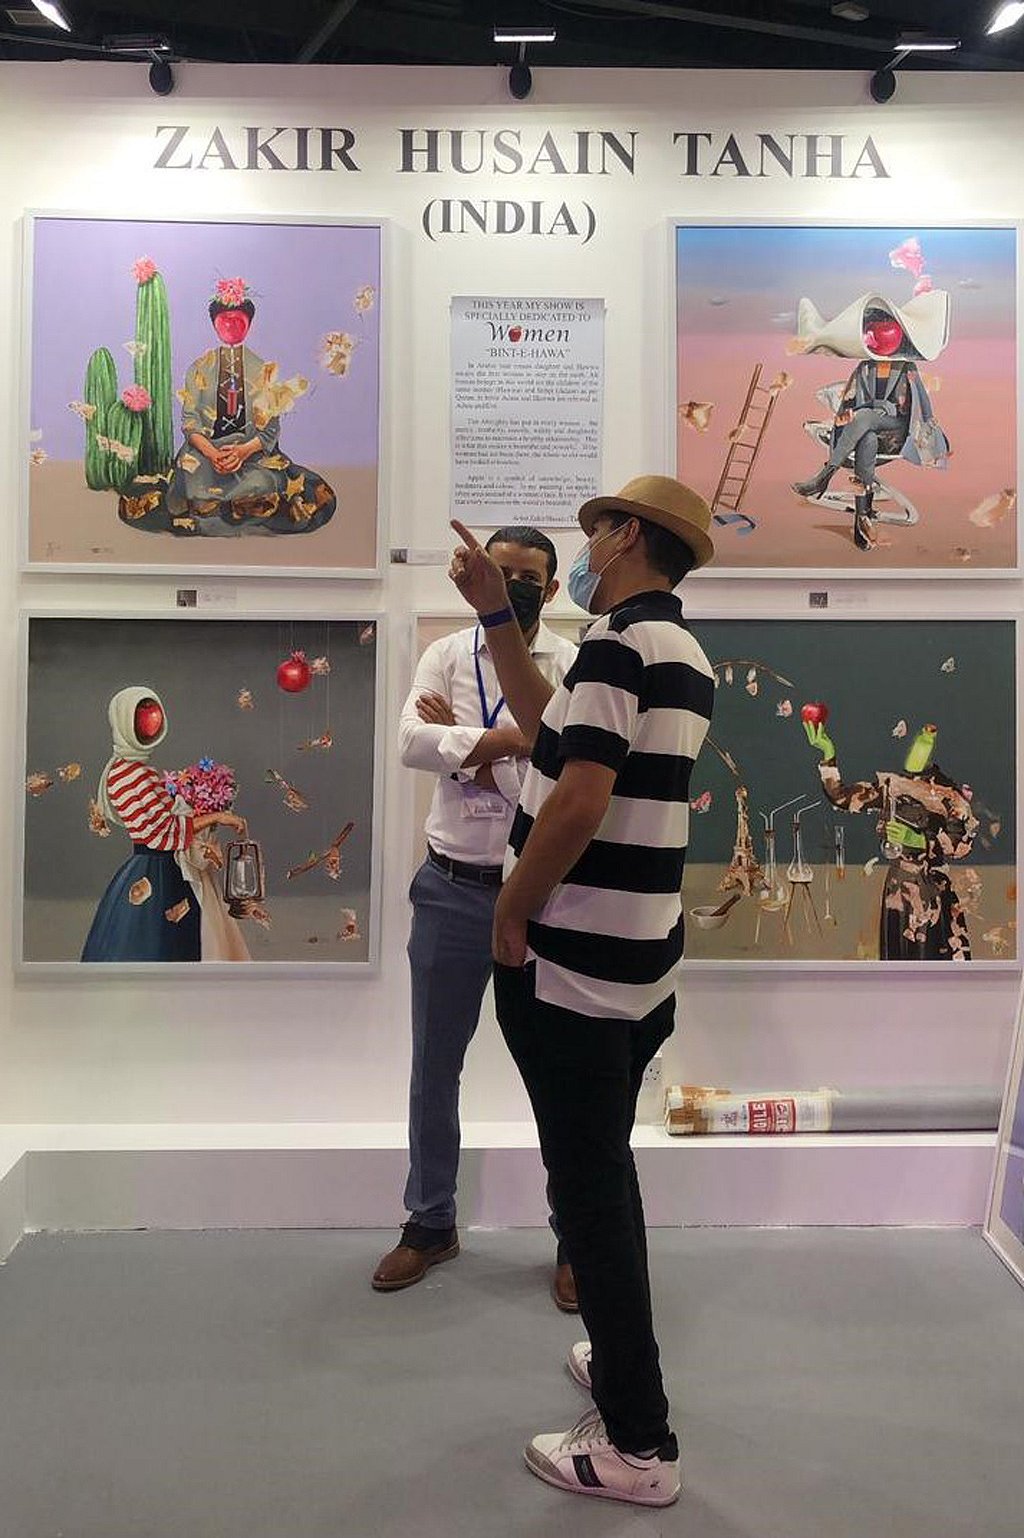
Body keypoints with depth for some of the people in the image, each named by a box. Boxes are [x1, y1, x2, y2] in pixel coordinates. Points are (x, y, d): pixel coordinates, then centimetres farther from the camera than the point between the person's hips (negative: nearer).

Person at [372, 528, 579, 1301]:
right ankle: (431, 1224, 32)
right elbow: (412, 742, -13)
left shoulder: (572, 663, -2)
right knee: (435, 1067, 13)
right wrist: (505, 738, -17)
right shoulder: (447, 655, 3)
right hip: (452, 889, 3)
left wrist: (464, 736, -14)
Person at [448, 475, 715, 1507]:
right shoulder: (684, 653, 11)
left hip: (571, 962, -9)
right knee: (604, 1171, 22)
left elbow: (578, 802, -25)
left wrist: (510, 918, -12)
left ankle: (636, 1444, 11)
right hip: (640, 959, 9)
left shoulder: (620, 642, -17)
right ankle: (622, 1362, 37)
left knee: (589, 1185, 0)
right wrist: (495, 612, 18)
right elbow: (550, 729, 18)